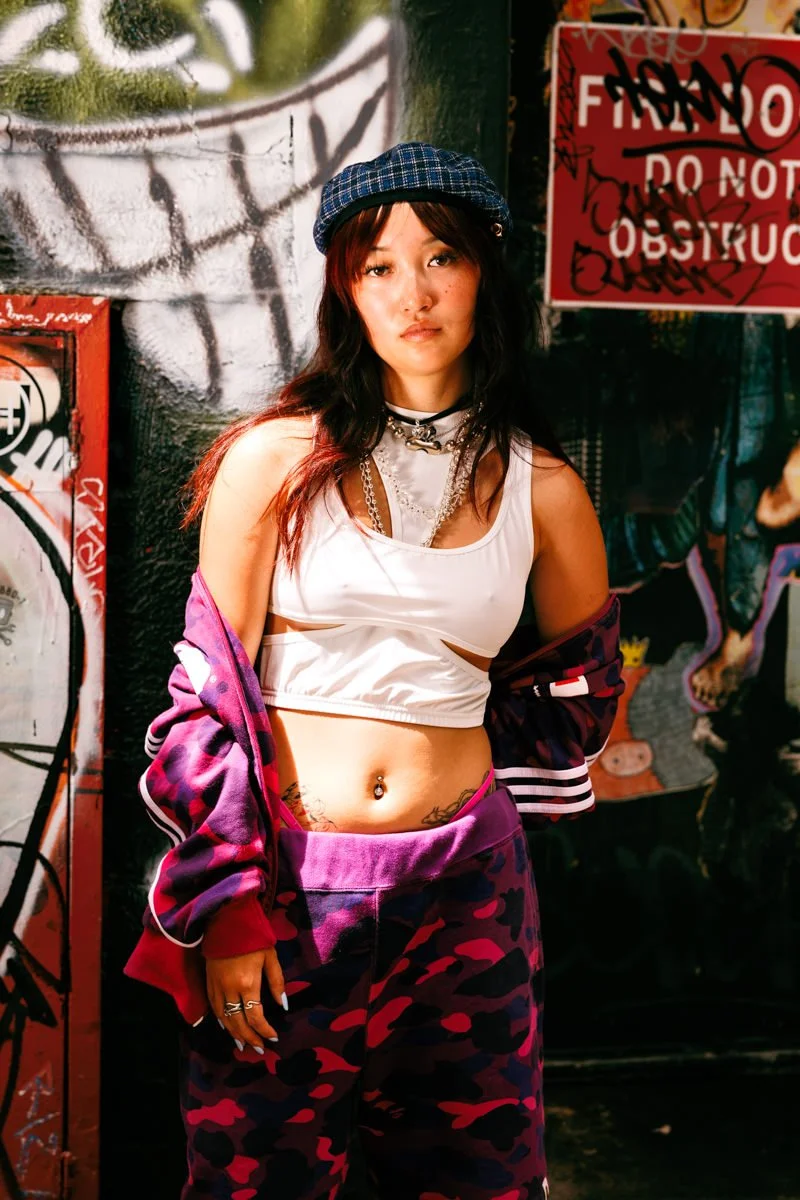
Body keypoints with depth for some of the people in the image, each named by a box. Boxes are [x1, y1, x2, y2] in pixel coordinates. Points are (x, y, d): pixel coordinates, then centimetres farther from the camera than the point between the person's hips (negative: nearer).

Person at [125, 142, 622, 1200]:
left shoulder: (543, 489, 3)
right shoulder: (276, 458, -3)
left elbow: (578, 684, 19)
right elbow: (209, 690, -3)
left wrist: (463, 770, 11)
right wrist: (224, 906, -7)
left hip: (464, 891, 2)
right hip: (287, 885, -2)